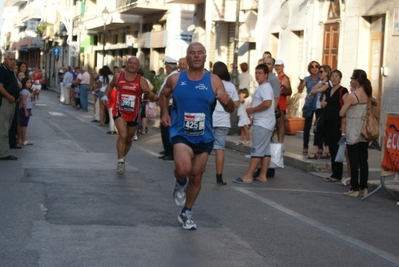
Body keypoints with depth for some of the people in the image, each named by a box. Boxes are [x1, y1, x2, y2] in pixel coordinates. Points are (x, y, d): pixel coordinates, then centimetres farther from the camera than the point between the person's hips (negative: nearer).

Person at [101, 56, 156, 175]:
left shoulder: (141, 80, -8)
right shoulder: (118, 76, -3)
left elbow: (152, 97, -14)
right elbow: (110, 85, 19)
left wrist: (147, 92, -35)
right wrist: (105, 96, 4)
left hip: (133, 114, 2)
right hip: (120, 111, -2)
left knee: (129, 139, 17)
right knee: (123, 135, -23)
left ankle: (122, 158, 41)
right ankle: (120, 162, -15)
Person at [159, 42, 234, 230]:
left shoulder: (213, 81, -6)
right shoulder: (175, 79, -3)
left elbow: (230, 109, -6)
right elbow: (163, 95, 18)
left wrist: (227, 101, -29)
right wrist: (165, 113, 2)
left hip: (203, 137, 2)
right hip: (181, 134, -2)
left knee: (196, 177, 13)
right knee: (183, 169, -28)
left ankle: (186, 213, 36)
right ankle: (180, 184, 10)